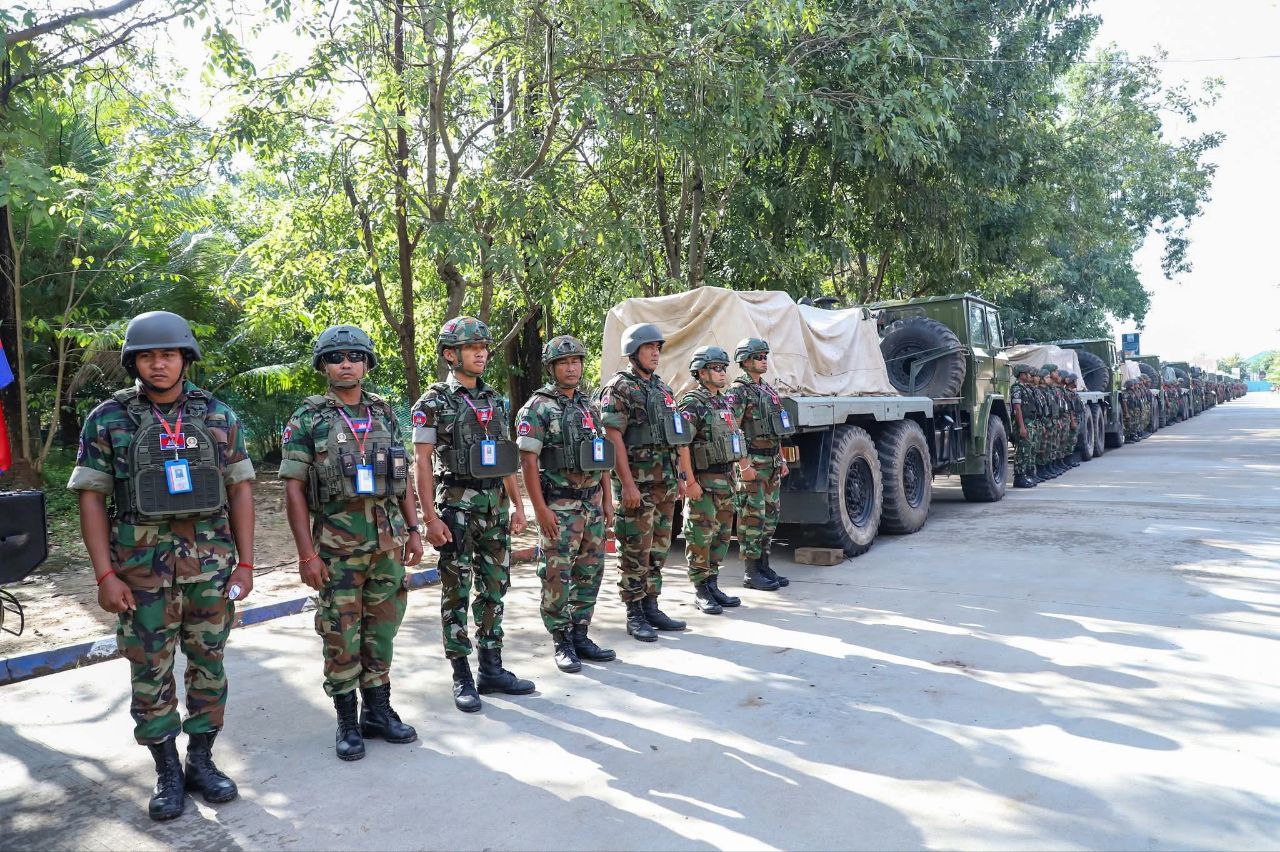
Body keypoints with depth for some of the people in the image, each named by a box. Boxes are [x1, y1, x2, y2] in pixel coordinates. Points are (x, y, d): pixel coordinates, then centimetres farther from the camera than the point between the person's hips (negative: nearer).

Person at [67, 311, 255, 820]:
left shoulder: (218, 415, 3)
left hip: (211, 563, 1)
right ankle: (167, 772, 22)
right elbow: (91, 497, 0)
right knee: (150, 672, 6)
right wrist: (105, 574, -7)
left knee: (208, 666, 9)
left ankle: (201, 760, 25)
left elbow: (240, 490, 5)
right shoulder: (108, 419, 0)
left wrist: (245, 563, 0)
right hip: (141, 567, -1)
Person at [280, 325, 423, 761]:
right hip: (337, 546, -3)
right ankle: (347, 721, 19)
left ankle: (378, 711, 26)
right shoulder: (307, 420, -3)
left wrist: (414, 530, 7)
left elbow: (404, 479, 13)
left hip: (388, 541, 4)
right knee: (341, 637, 5)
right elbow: (294, 489, -6)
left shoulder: (384, 415, 9)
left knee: (381, 631, 11)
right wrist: (306, 552, -11)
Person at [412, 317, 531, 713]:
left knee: (494, 587, 10)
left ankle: (492, 669, 21)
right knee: (457, 591, 2)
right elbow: (422, 462, -8)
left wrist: (517, 505, 10)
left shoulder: (494, 400, 12)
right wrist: (431, 517, -14)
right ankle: (462, 677, 12)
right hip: (457, 505, -6)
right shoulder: (434, 402, -5)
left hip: (496, 505, 6)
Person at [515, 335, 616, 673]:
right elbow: (528, 461, -12)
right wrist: (540, 509, -17)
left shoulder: (590, 406, 13)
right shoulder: (538, 408, -7)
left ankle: (580, 635, 23)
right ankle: (562, 642, 11)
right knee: (558, 576, -1)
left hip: (592, 503, 7)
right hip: (559, 506, -7)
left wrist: (607, 499, 11)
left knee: (590, 572, 11)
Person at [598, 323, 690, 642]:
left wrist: (678, 476, 16)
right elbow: (614, 438, -15)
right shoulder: (619, 387, -9)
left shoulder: (660, 387, 15)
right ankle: (634, 616, 8)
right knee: (635, 552, -1)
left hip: (665, 483, 8)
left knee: (658, 549, 13)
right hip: (636, 483, -8)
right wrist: (627, 483, -20)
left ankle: (651, 608, 23)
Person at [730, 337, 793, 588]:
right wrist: (744, 465, -20)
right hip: (753, 462, -9)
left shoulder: (769, 390, 16)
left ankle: (763, 566, 21)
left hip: (771, 462, 9)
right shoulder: (739, 391, -11)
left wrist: (781, 459, 18)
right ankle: (750, 573, 3)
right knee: (752, 517, -4)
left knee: (770, 515, 12)